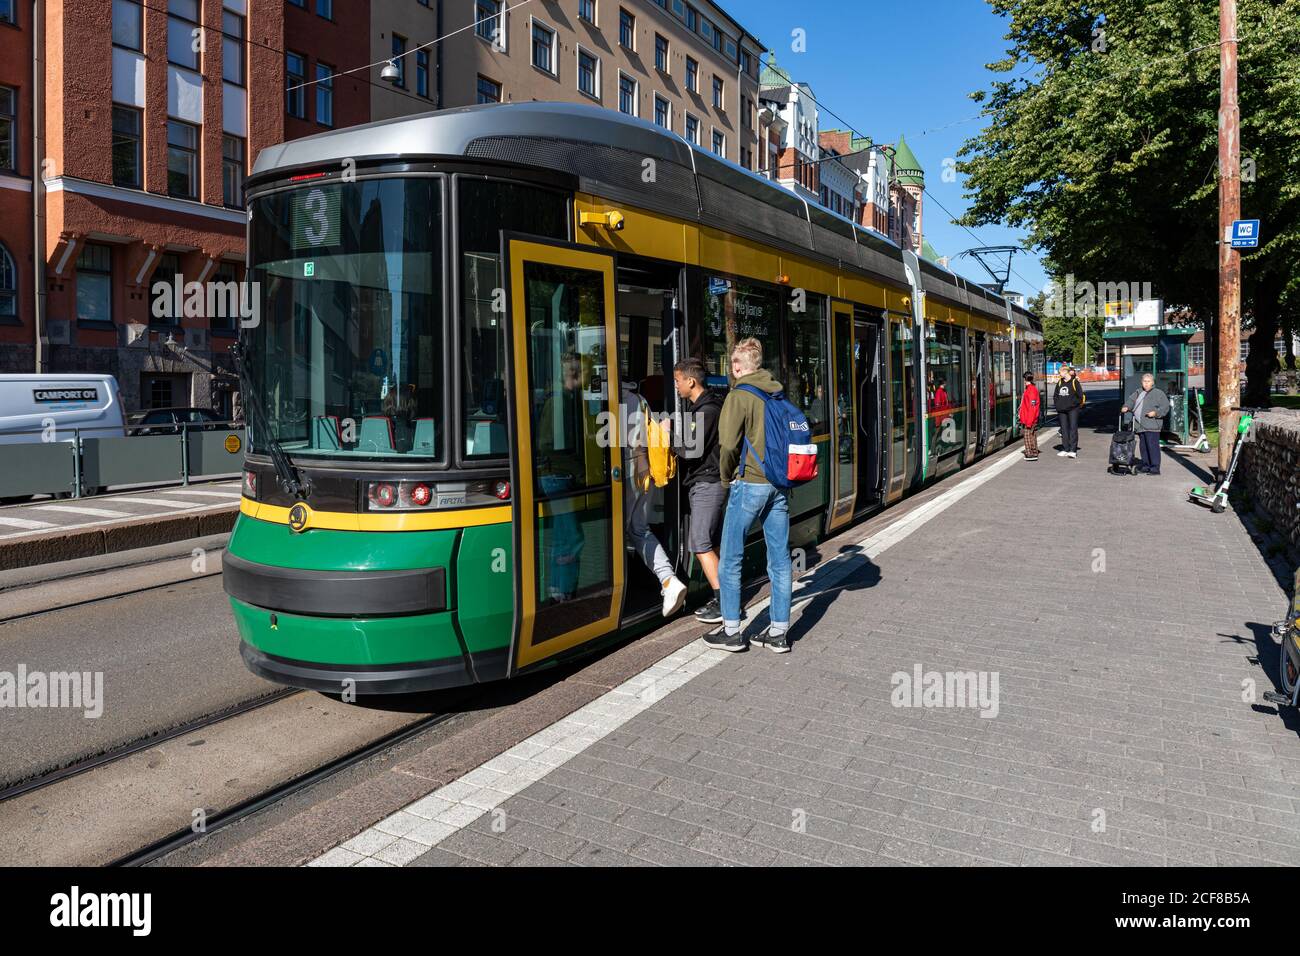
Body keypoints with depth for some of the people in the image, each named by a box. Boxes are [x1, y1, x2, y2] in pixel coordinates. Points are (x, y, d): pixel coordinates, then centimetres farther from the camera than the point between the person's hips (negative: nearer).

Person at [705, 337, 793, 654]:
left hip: (749, 485, -6)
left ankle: (731, 632, 9)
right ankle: (778, 633, 14)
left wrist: (726, 476, 0)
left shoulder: (739, 396, -9)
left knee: (730, 560, 5)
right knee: (780, 559, 8)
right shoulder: (778, 393, 11)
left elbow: (728, 444, -16)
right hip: (779, 484, 7)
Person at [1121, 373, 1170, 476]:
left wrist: (1156, 413, -19)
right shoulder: (1138, 392, 20)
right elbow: (1131, 401, 17)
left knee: (1152, 446, -11)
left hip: (1152, 426, -6)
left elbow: (1165, 407, -3)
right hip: (1140, 426, 7)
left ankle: (1155, 468, -10)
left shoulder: (1158, 393, 1)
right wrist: (1126, 407, -4)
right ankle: (1145, 466, 19)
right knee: (1143, 447, 11)